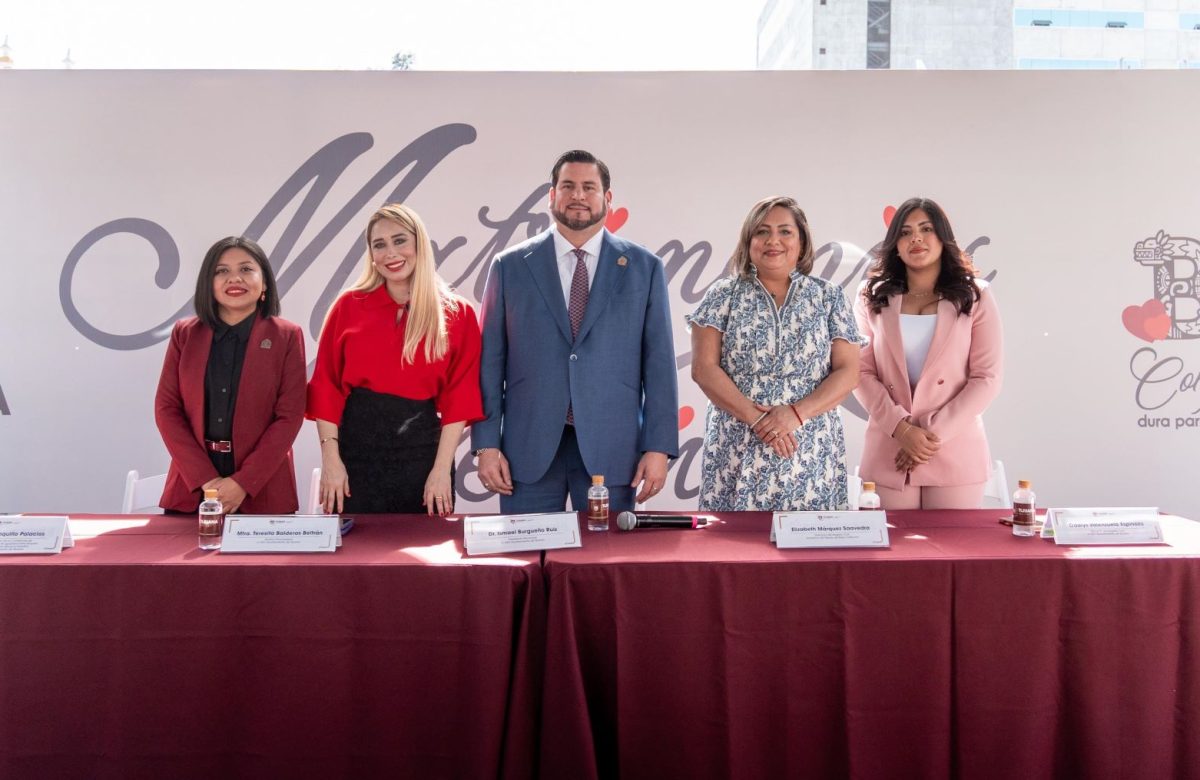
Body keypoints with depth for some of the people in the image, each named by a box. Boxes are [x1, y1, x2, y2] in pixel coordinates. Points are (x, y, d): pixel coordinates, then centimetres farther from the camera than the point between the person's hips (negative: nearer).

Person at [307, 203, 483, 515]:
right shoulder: (349, 306, 3)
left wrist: (442, 469, -9)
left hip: (422, 450, 0)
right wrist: (330, 459, -6)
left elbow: (459, 397, -2)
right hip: (356, 444, 0)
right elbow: (326, 387, 1)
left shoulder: (457, 314, 1)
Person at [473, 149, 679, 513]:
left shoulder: (644, 267, 5)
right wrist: (486, 444, -1)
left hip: (610, 448, 0)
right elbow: (491, 360, 4)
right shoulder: (510, 267, 6)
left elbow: (658, 362, 3)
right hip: (529, 448, 0)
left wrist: (658, 447, -3)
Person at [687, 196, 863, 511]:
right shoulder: (724, 294, 5)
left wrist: (797, 413, -13)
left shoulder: (828, 296, 8)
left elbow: (848, 372, 2)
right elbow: (704, 368, -2)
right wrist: (755, 417, -13)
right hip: (737, 453, -1)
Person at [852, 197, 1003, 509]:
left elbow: (986, 378, -3)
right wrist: (901, 428, -13)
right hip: (888, 456, 1)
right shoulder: (872, 297, 6)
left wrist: (934, 435, -11)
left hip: (955, 456, -1)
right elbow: (862, 373, 1)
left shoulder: (974, 296, 3)